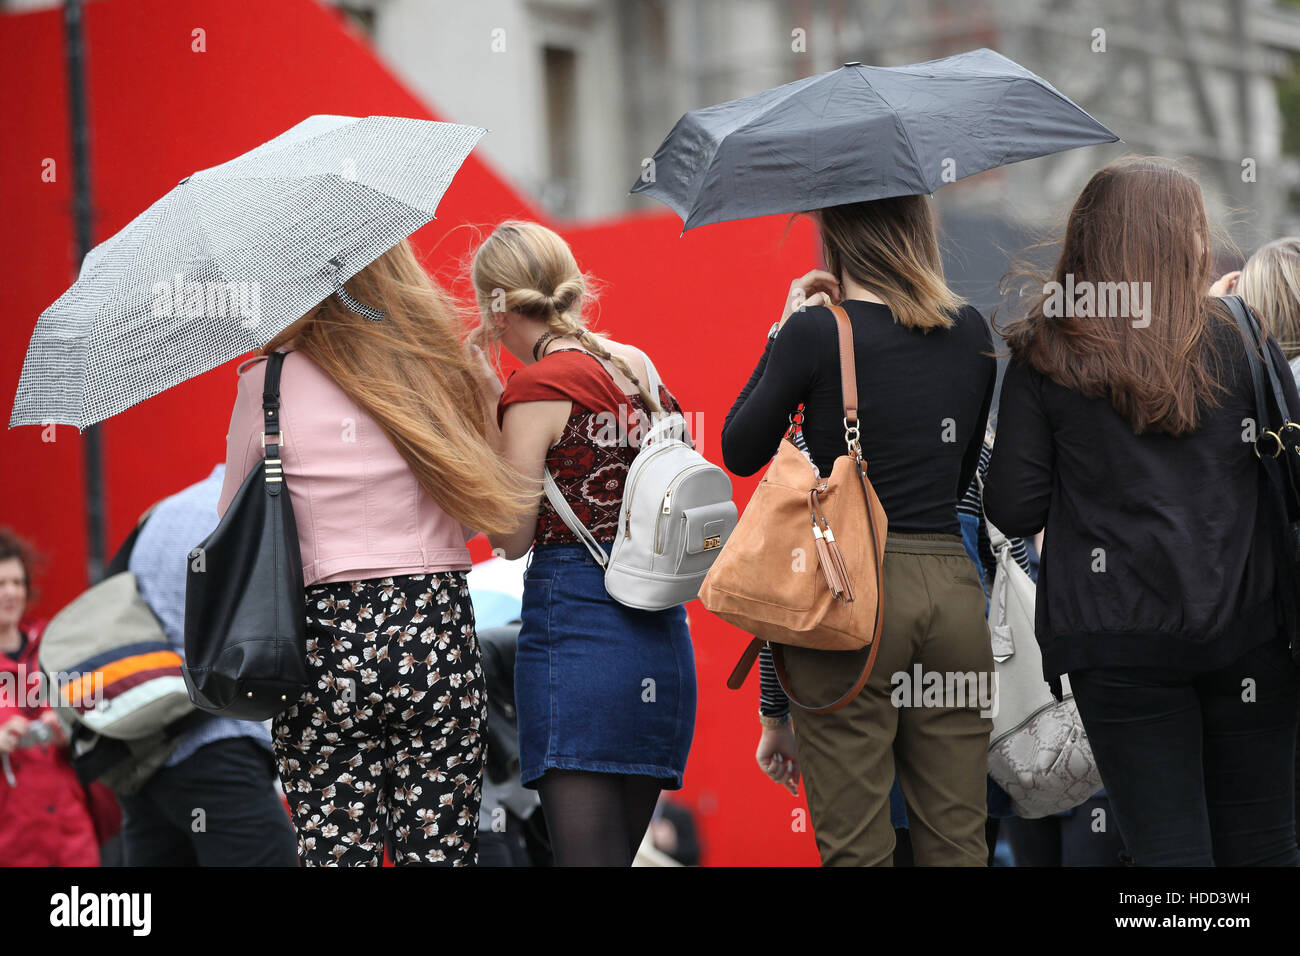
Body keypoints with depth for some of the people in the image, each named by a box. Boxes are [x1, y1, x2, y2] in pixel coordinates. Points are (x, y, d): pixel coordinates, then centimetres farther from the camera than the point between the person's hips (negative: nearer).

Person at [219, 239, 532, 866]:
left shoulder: (270, 384, -3)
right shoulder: (439, 371, 5)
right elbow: (485, 515, 11)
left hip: (325, 639, -2)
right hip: (439, 636, 2)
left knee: (337, 854, 1)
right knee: (439, 852, 5)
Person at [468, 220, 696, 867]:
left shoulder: (538, 385, -7)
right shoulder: (638, 367, 14)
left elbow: (512, 536, -4)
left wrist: (486, 410, 3)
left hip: (577, 623, -8)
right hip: (662, 638, 8)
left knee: (586, 855, -9)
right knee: (620, 848, 12)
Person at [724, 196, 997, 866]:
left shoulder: (816, 331, -7)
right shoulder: (971, 333, 9)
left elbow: (740, 453, 6)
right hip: (953, 587, 5)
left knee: (855, 845, -2)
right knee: (956, 842, 6)